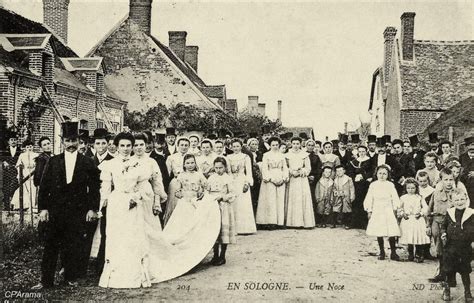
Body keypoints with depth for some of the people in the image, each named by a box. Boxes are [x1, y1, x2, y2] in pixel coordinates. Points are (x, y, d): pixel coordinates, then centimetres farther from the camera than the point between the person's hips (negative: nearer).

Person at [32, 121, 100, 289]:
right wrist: (43, 208, -1)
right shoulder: (53, 161, 6)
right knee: (51, 246, 3)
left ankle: (71, 278, 19)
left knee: (74, 246, 5)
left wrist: (92, 208, -3)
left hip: (78, 211, -1)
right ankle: (46, 280, 11)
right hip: (55, 211, 1)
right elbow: (44, 186, 5)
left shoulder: (87, 162, 2)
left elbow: (94, 187, 2)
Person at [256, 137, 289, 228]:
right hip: (269, 180, -3)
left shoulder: (282, 155, 15)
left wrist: (284, 178, -3)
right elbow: (264, 168, -2)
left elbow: (285, 168, 12)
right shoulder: (266, 155, 5)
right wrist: (270, 178, -12)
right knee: (270, 200, -8)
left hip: (280, 180, 3)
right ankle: (270, 221, -7)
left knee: (280, 200, -1)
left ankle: (280, 221, 1)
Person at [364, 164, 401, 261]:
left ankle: (393, 252, 3)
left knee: (391, 232, -6)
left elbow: (395, 198, 3)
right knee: (379, 232, 5)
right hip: (377, 211, 1)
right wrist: (369, 211, 2)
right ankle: (382, 252, 16)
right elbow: (369, 199, 6)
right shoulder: (373, 185, 4)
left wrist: (395, 209, -3)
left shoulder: (390, 185, 1)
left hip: (388, 211, -1)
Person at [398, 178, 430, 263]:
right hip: (407, 220, 1)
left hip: (418, 220, -1)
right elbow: (400, 209, 11)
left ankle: (419, 255, 4)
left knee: (418, 236, -6)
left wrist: (420, 213, -10)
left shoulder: (419, 197, 6)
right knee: (409, 239, 2)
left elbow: (425, 207, 5)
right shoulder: (403, 198, 6)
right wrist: (402, 214, -6)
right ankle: (410, 254, 17)